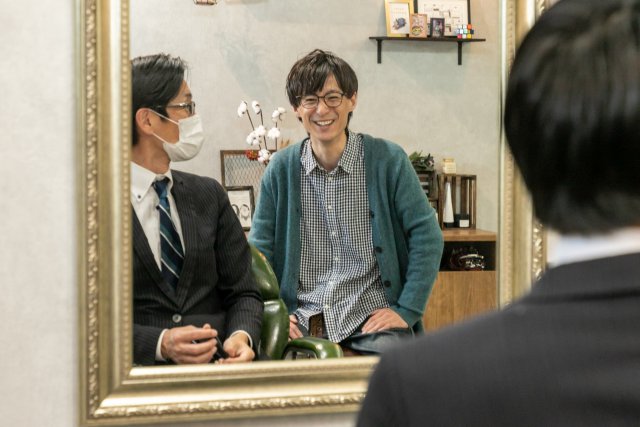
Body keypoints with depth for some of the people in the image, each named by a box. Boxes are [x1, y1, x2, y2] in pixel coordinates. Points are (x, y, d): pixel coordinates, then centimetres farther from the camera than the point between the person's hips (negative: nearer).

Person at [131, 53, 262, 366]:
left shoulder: (209, 195, 14)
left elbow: (242, 291, 13)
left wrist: (242, 336, -8)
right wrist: (160, 344, -19)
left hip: (217, 365, 3)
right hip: (139, 368, -3)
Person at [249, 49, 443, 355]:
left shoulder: (388, 160, 0)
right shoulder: (281, 169, 6)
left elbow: (427, 237, 0)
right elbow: (259, 251, 10)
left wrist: (406, 310, -7)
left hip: (372, 317, -1)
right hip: (302, 320, 1)